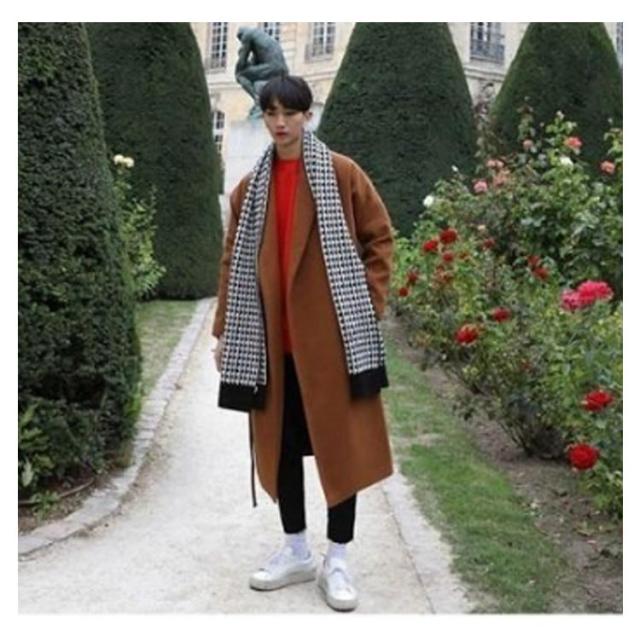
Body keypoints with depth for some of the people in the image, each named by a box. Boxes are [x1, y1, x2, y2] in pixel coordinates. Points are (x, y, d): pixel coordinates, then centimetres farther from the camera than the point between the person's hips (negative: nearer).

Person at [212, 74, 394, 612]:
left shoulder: (342, 173, -1)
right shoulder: (251, 185, 10)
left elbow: (380, 237, 1)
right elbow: (234, 260, 10)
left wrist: (368, 304, -7)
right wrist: (225, 331, 5)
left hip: (332, 333, -4)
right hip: (271, 336, 4)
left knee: (340, 443, 2)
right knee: (280, 442, 10)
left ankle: (337, 560, 17)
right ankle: (296, 551, 27)